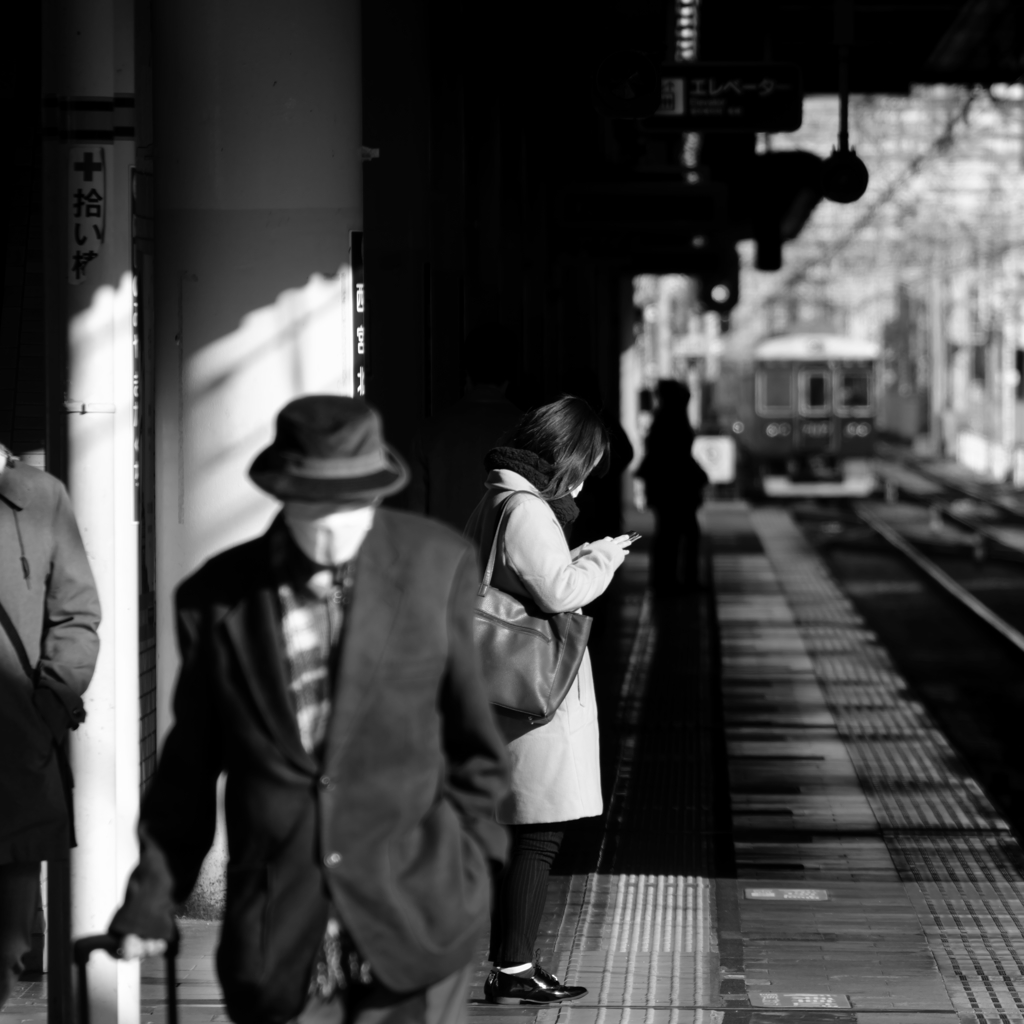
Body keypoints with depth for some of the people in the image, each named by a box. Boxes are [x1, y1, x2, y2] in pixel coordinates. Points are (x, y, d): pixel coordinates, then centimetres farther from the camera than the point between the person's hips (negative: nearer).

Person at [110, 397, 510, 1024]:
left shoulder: (438, 565, -1)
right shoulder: (218, 597, 1)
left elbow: (473, 733, 8)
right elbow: (191, 763, 11)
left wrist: (466, 865, 8)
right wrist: (153, 897, 13)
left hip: (414, 919, -1)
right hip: (278, 940, 1)